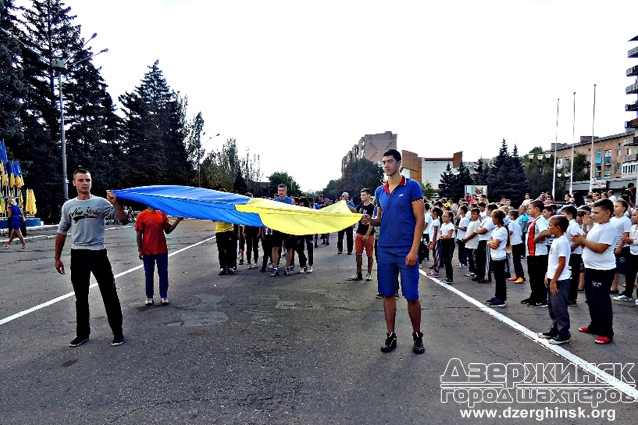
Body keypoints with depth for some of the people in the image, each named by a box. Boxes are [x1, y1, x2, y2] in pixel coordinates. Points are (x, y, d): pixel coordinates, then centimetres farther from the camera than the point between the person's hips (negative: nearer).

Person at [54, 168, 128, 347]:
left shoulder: (101, 202, -4)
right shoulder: (68, 205, 6)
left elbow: (124, 220, -12)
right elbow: (62, 232, 13)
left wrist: (115, 203, -26)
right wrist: (57, 257, 12)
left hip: (98, 254, -3)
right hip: (77, 255, 3)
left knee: (109, 294, 1)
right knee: (81, 297, 14)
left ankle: (118, 332, 12)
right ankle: (82, 333, 28)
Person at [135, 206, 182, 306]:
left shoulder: (162, 214, 4)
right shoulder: (141, 216, -6)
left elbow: (168, 230, 8)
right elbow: (139, 234, -4)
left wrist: (177, 220, -5)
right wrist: (139, 250, -7)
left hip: (162, 250, 3)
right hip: (148, 251, -3)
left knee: (163, 273, 7)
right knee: (149, 274, 8)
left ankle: (164, 296, 16)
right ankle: (149, 297, 21)